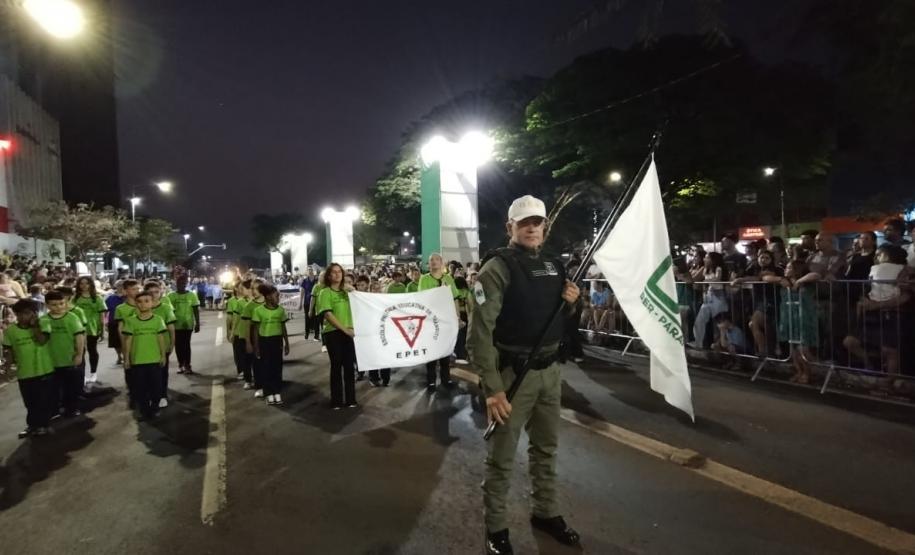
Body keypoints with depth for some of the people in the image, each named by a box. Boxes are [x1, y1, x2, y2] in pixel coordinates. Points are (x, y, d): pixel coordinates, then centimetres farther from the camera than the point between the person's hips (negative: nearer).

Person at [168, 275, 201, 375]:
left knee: (186, 344, 1)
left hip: (188, 324, -2)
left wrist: (197, 323, -4)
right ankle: (180, 364, 17)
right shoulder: (171, 295, 2)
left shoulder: (192, 295, -2)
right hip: (175, 324, 2)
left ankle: (187, 365, 8)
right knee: (178, 345, 7)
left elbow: (196, 310, 0)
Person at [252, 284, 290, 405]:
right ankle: (269, 394, 14)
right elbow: (256, 330, -2)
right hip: (264, 341, -3)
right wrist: (256, 346, -2)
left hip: (277, 340, 3)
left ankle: (277, 393, 17)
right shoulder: (258, 310, -7)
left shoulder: (281, 310, 2)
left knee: (277, 366, 7)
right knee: (266, 367, 5)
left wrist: (286, 343, 9)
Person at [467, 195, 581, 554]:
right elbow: (479, 332, -20)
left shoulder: (554, 266, 8)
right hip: (512, 373, -7)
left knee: (547, 447, 21)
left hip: (550, 370, 7)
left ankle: (546, 513, 41)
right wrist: (492, 388, -25)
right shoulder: (497, 268, -14)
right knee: (501, 457, 6)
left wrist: (570, 303, -3)